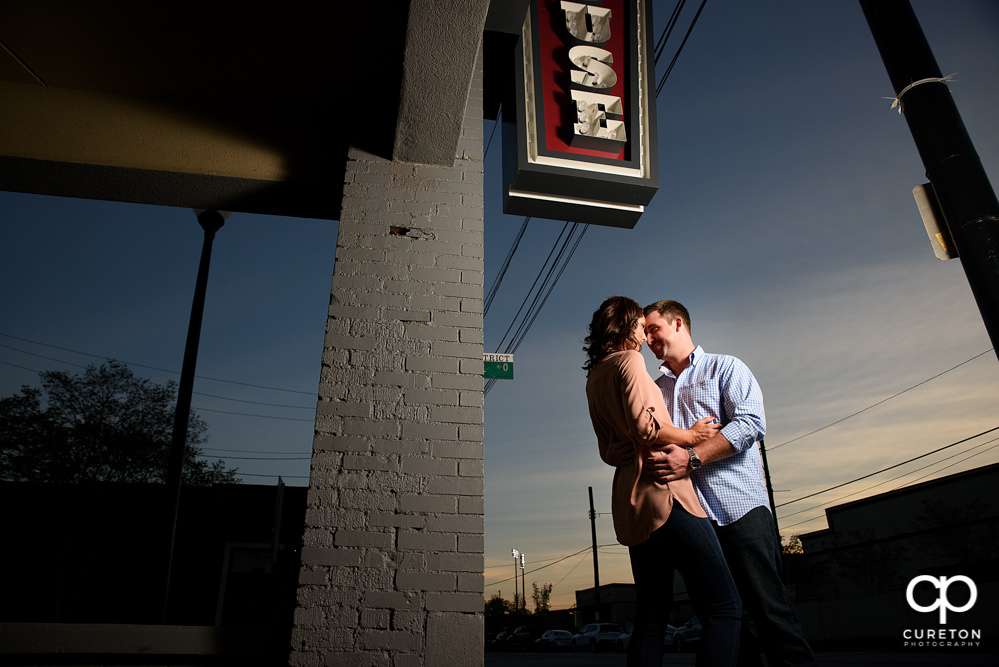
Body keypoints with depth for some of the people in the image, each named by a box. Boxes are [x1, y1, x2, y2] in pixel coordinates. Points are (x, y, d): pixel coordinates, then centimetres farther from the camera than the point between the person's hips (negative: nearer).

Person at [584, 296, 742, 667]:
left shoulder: (594, 377, 21)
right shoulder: (629, 360, -3)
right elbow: (643, 427, -17)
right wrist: (691, 435, -2)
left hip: (631, 504, 9)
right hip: (662, 489, -9)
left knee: (651, 617, 10)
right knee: (723, 607, -8)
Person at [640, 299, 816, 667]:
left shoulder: (724, 367, 6)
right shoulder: (656, 389, 21)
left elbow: (750, 422, -10)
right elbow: (650, 439, 20)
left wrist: (692, 457, -20)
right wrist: (638, 451, -6)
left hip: (739, 508, -5)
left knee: (768, 608, -4)